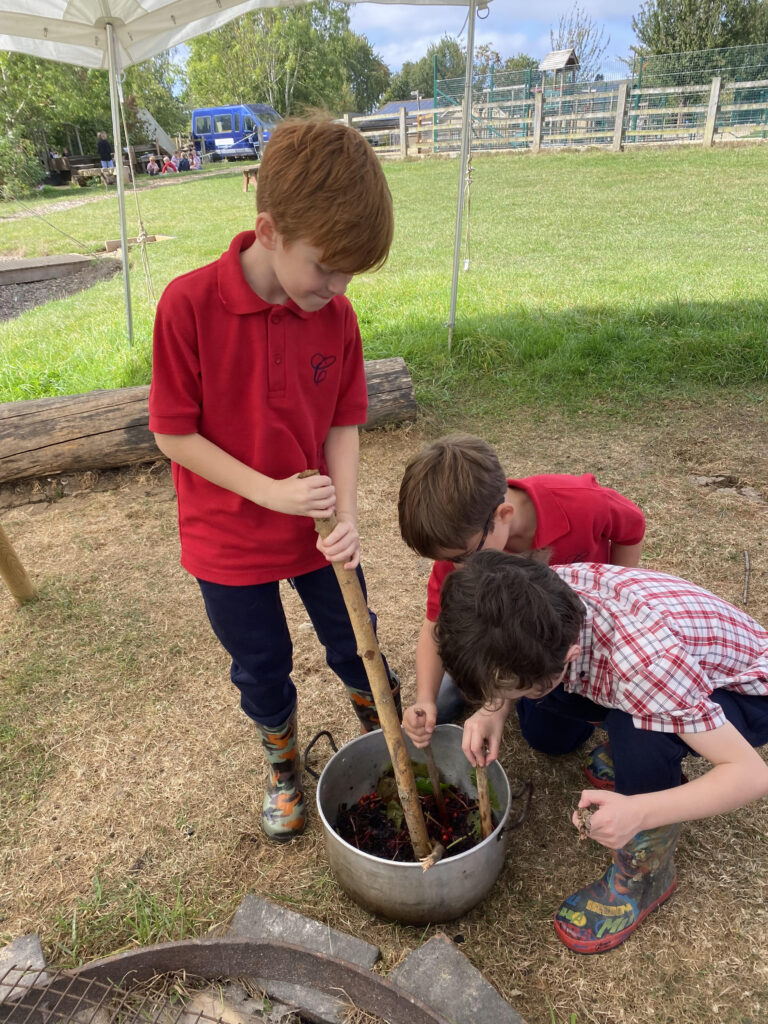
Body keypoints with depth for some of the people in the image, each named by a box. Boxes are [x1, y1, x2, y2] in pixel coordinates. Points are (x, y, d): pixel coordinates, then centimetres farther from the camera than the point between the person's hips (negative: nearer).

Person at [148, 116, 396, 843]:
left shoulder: (336, 314, -10)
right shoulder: (188, 305, -22)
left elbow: (343, 424, -4)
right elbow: (174, 434, -17)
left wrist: (347, 516, -17)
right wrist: (271, 492, -23)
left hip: (319, 531, 3)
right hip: (230, 539, -2)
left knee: (355, 648, 19)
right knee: (262, 670, 18)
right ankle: (284, 769, 48)